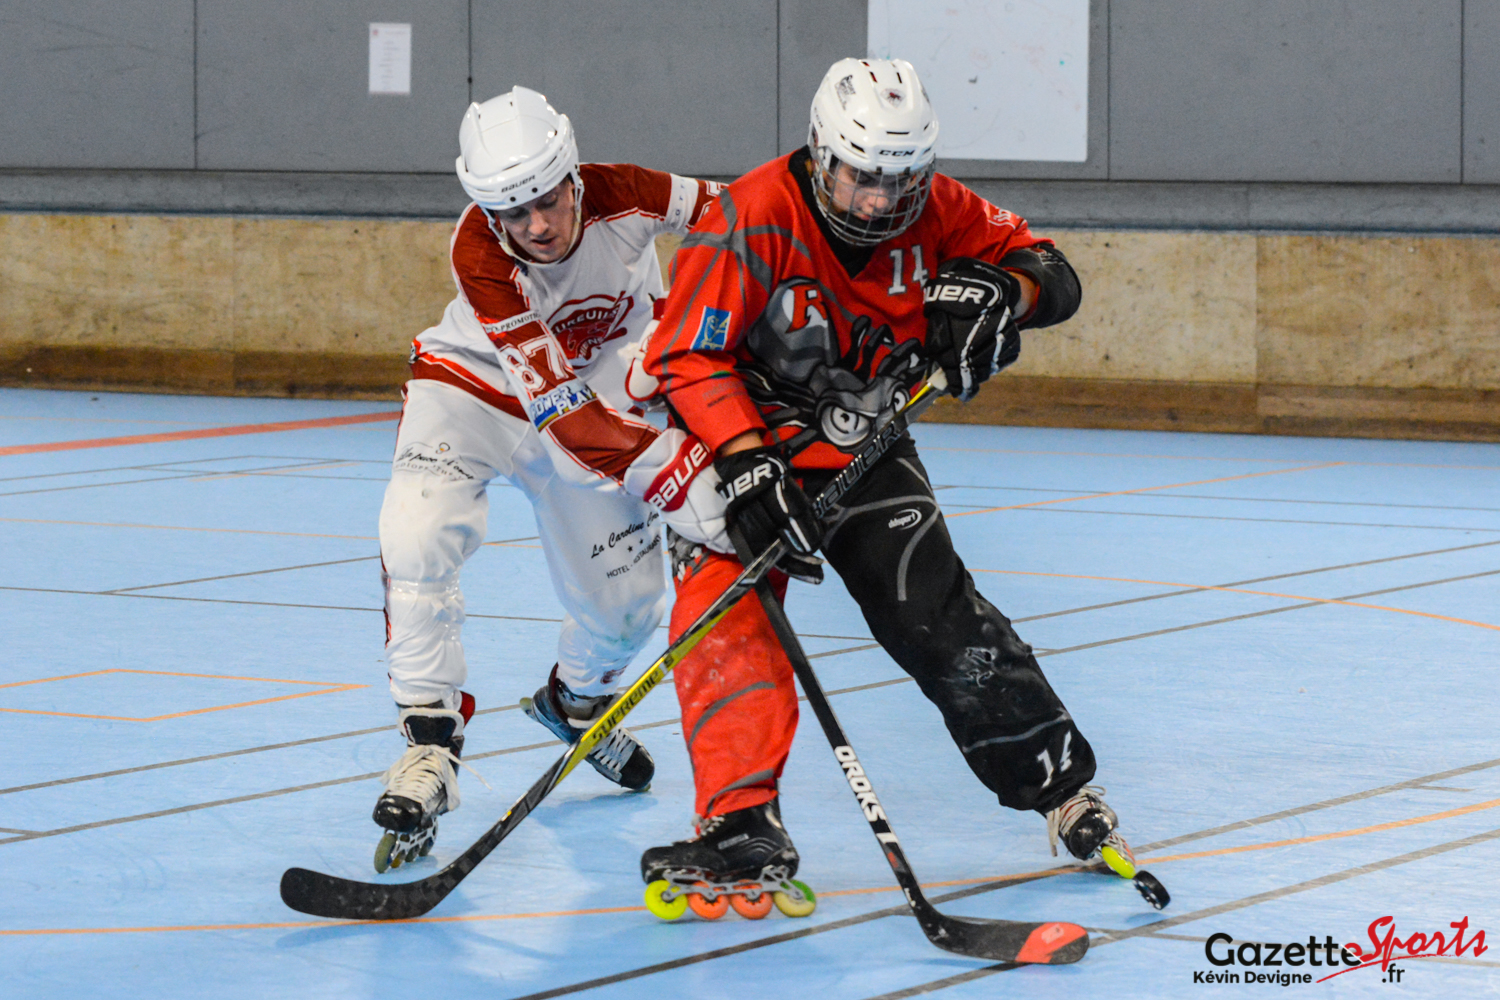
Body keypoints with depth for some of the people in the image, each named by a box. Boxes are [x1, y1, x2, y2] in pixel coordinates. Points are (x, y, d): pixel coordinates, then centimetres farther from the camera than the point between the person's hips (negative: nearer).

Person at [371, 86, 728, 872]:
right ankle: (430, 743, -18)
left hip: (600, 395, 4)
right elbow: (556, 409, -39)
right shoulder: (479, 254, -34)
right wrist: (683, 479, -48)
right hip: (473, 391, -3)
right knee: (417, 536, -30)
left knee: (626, 601, 5)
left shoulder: (622, 197, -26)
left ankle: (574, 698, 42)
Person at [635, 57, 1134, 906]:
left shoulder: (936, 212, -11)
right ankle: (743, 834, -23)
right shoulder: (753, 220, -25)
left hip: (867, 453, 3)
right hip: (742, 445, -3)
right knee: (726, 614, -22)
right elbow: (688, 359, -25)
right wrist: (753, 469, -35)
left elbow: (1055, 276, -4)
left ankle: (1064, 787, 10)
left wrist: (1001, 289, -28)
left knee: (937, 617, -5)